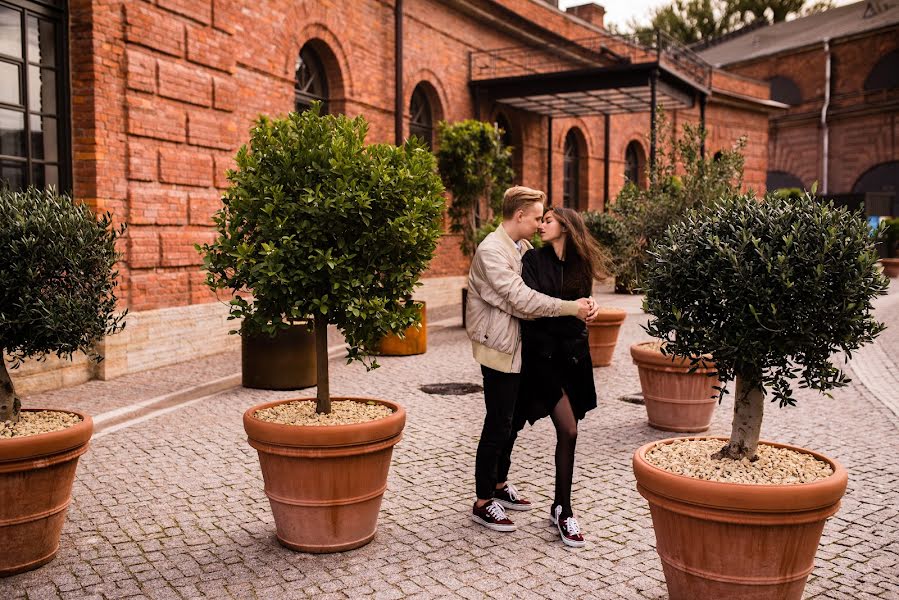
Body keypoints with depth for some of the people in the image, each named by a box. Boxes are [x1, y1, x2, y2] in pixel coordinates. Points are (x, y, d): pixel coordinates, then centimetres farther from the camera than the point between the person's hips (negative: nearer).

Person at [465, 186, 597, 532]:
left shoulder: (524, 247, 10)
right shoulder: (491, 251, -18)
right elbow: (521, 299, -25)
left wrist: (581, 304, -10)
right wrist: (571, 308, -21)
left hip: (520, 346, 9)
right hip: (500, 348, -9)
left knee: (509, 421, 18)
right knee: (497, 425, -1)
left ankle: (499, 485, 34)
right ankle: (483, 503, 11)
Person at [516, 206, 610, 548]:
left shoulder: (580, 266, 8)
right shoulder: (533, 260, -3)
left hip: (573, 356, 5)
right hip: (544, 356, -4)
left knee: (567, 432, 8)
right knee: (568, 431, -11)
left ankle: (559, 506, 22)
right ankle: (564, 511, 2)